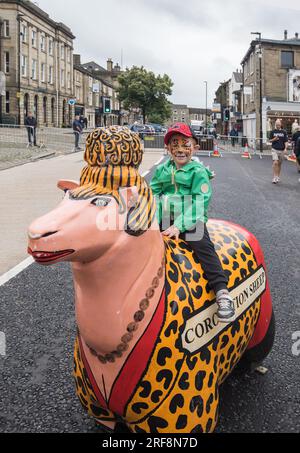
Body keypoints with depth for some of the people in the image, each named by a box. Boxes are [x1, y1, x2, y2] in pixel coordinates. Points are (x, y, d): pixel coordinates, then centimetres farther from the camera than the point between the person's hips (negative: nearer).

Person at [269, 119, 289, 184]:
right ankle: (274, 177, -15)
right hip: (275, 150, -1)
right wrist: (274, 139, -14)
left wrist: (285, 148, -12)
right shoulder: (273, 132, 3)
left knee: (279, 164, 10)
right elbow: (270, 140, 8)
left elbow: (286, 141, 2)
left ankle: (278, 177, 21)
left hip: (282, 150, 2)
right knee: (275, 163, -16)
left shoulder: (284, 132, 4)